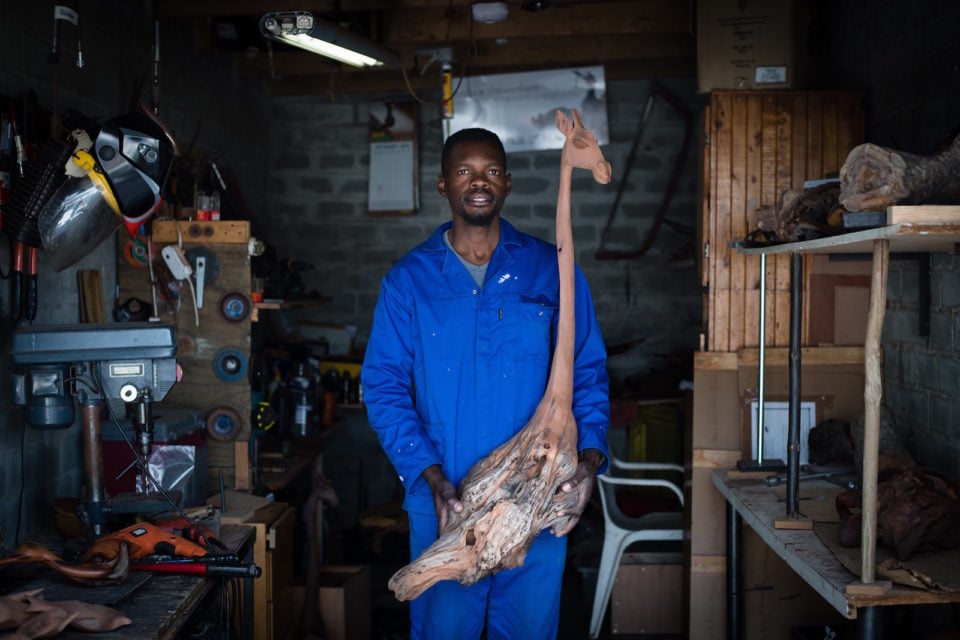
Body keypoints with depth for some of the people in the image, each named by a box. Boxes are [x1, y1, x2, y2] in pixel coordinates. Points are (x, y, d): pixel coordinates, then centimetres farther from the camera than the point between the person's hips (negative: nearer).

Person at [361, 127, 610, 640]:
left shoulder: (551, 270, 3)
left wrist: (589, 458, -12)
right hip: (442, 501, 0)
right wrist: (432, 478, -14)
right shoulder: (408, 279, 2)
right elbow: (384, 386, -3)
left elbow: (588, 372, 4)